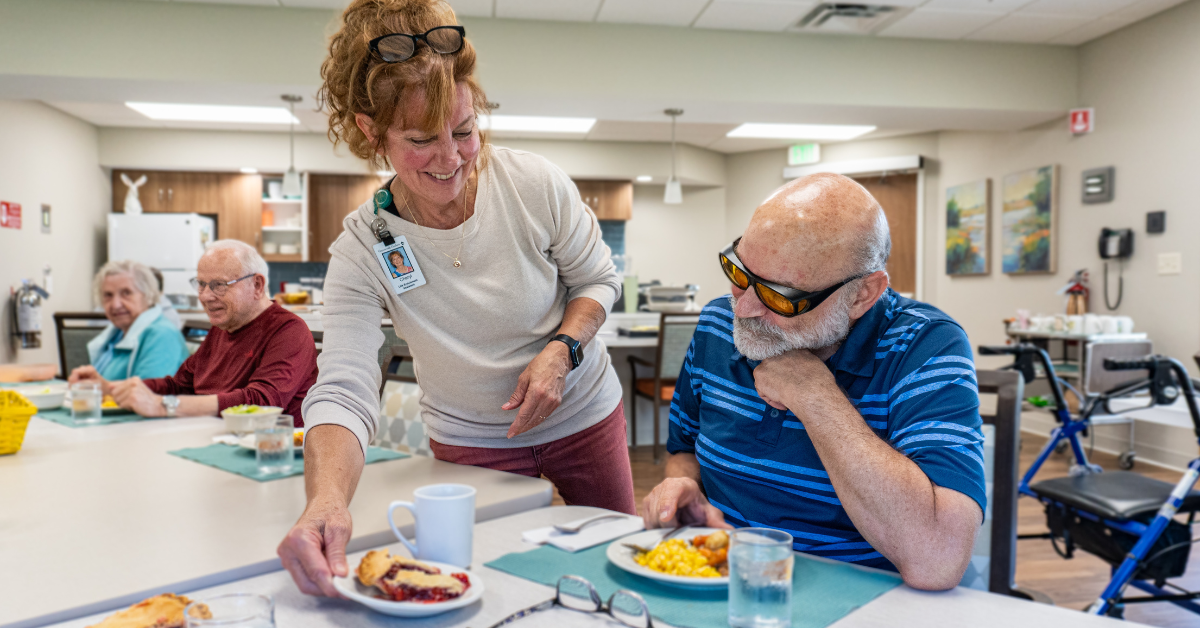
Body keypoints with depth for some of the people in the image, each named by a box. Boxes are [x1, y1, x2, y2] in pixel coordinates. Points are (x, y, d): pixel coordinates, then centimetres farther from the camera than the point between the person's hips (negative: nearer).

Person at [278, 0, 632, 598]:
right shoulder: (362, 250, -22)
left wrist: (562, 348, -26)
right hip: (472, 441, -1)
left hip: (582, 414, 2)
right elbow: (342, 393, -31)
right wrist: (325, 498, -51)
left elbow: (598, 279, -6)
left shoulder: (535, 184, -21)